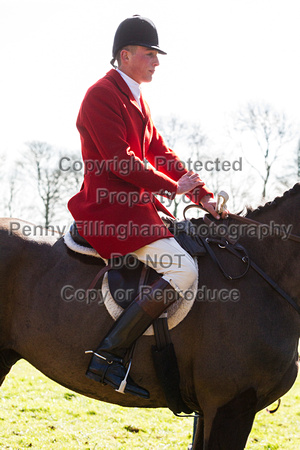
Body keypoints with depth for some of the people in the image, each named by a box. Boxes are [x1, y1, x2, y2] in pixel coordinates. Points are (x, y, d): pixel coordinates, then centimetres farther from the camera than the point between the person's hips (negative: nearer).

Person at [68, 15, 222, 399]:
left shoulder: (136, 99, 20)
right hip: (110, 207, -11)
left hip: (137, 205, 11)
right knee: (183, 270, -25)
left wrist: (203, 195, 9)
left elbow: (160, 153, 19)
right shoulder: (103, 94, -11)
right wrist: (172, 188, -11)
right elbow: (120, 160, -18)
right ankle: (108, 355, -23)